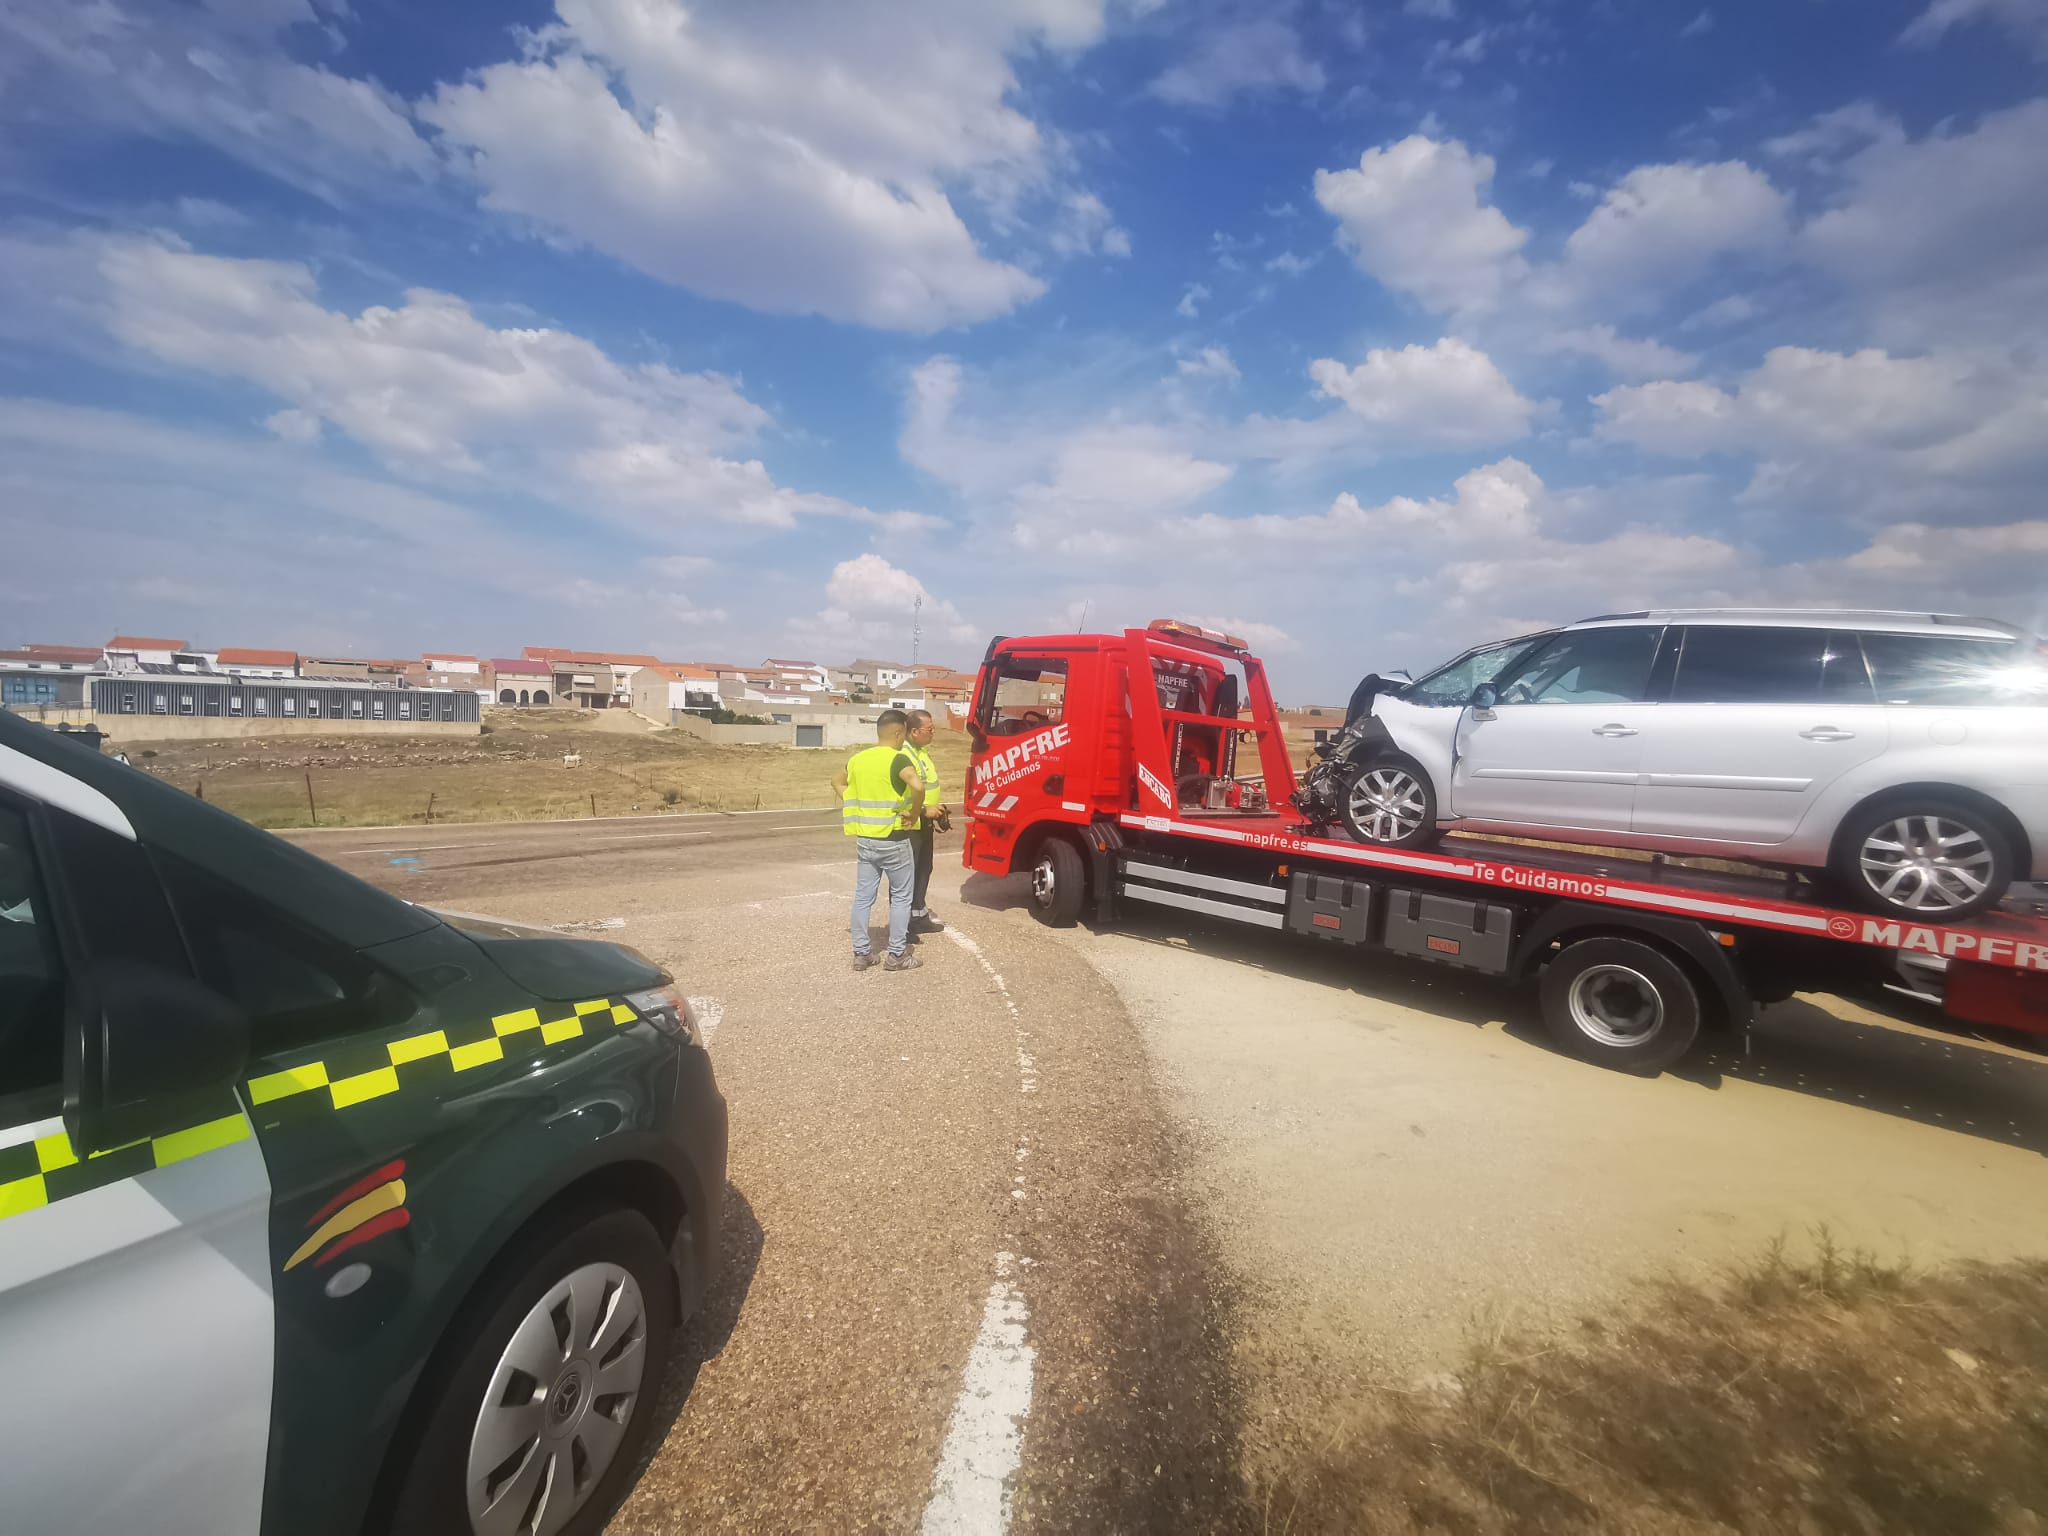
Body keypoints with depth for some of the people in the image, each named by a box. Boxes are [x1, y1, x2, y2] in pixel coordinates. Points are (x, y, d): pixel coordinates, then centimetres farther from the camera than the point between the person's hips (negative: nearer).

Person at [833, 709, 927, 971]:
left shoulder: (858, 759, 6)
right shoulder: (898, 760, -15)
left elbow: (837, 781, 22)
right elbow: (918, 786, -33)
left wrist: (857, 807, 14)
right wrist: (914, 814, -16)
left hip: (864, 839, 6)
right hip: (893, 841, -6)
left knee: (863, 896, 12)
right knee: (901, 897, 8)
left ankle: (861, 953, 19)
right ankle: (896, 956, 12)